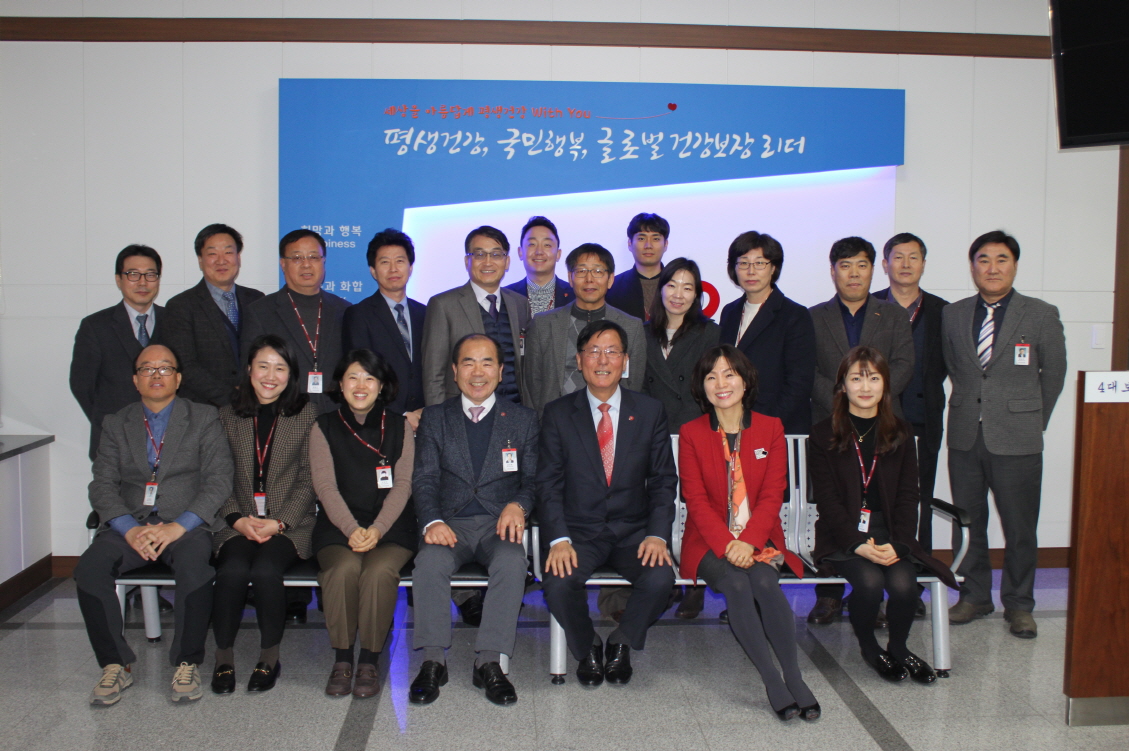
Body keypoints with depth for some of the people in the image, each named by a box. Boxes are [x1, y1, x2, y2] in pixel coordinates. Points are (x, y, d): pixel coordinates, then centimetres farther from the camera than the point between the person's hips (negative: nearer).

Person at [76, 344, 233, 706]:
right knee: (89, 567, -26)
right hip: (130, 524, 3)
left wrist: (179, 526, -17)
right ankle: (115, 665, -10)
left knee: (195, 565, -34)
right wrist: (129, 529, -14)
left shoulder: (204, 418, 8)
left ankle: (187, 664, -16)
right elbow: (102, 486, 6)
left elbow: (219, 479, -3)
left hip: (186, 524, -2)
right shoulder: (116, 424, 16)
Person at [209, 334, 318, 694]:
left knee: (266, 570, -29)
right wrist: (238, 520, -9)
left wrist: (280, 522, -11)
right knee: (233, 570, -27)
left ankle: (270, 658, -7)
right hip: (238, 525, 2)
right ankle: (223, 659, -6)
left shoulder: (306, 414, 4)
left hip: (289, 525, -2)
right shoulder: (229, 415, 10)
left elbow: (308, 479, 0)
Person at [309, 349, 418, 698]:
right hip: (338, 528, 0)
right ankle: (342, 660, -15)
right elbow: (325, 486, 0)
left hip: (390, 527, 0)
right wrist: (352, 530, -16)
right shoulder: (324, 427, 10)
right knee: (344, 568, -31)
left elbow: (402, 485, 1)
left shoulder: (399, 426, 10)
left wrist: (376, 530, -15)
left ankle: (369, 662, -16)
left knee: (379, 570, -31)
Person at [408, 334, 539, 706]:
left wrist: (518, 505, -17)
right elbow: (425, 479, 3)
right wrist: (433, 521, -16)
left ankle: (489, 662, -23)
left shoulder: (523, 419, 12)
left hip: (500, 524, 0)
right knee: (430, 562, -31)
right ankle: (433, 661, -18)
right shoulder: (434, 418, 12)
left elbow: (533, 480, 7)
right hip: (451, 523, 1)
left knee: (512, 562, -33)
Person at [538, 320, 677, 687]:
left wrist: (657, 534, -13)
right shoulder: (557, 413, 3)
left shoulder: (651, 411, 5)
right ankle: (587, 649, 5)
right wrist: (559, 539, -17)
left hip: (634, 530, 1)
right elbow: (549, 483, -2)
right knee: (558, 583, -29)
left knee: (660, 578, -29)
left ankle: (620, 643, 4)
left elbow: (663, 481, 3)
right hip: (579, 530, 0)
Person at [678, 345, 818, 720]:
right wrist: (727, 544, -19)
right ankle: (772, 681, -22)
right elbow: (696, 500, -4)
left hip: (759, 539, 1)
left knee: (764, 581, -29)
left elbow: (772, 496, -1)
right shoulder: (691, 434, 3)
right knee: (737, 584, -29)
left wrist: (748, 542, -16)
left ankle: (795, 677, -20)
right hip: (710, 542, -1)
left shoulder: (771, 428, 5)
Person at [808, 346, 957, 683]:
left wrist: (897, 543, -12)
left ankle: (898, 648, 6)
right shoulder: (823, 435, 1)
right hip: (843, 536, -2)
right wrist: (858, 544, -18)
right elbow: (827, 499, -5)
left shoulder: (900, 434, 9)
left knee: (903, 582, -25)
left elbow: (907, 496, 5)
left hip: (890, 533, 2)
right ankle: (868, 647, 2)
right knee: (869, 580, -29)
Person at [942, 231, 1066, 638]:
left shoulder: (1041, 315, 0)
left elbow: (1054, 373, 7)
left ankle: (1018, 604, 19)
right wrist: (972, 408, 12)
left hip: (1016, 439, -3)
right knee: (967, 523, 10)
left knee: (1019, 527, 3)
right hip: (965, 436, 3)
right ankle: (975, 594, 25)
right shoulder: (953, 315, 8)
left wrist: (1033, 420, 10)